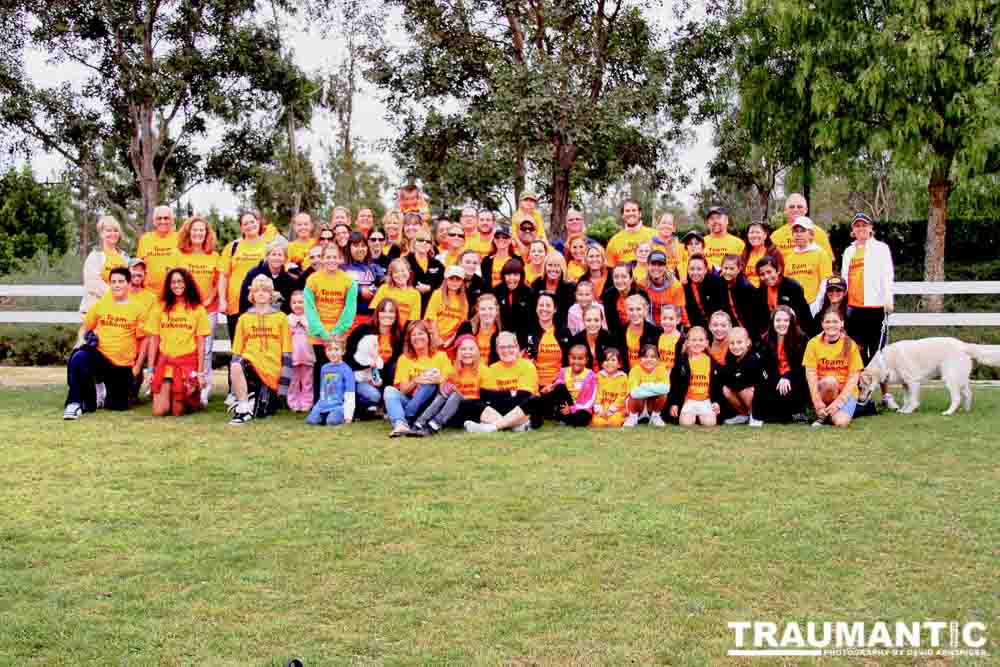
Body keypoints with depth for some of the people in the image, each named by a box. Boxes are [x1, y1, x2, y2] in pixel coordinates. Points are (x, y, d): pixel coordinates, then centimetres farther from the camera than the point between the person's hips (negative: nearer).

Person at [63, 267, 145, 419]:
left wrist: (138, 366, 1)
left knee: (119, 405, 1)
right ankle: (75, 403, -20)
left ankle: (103, 394, 37)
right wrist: (81, 343, -6)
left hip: (123, 366, 0)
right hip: (99, 356, 0)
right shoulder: (100, 304, 5)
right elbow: (85, 328, 15)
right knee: (78, 357, -34)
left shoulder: (138, 309, -1)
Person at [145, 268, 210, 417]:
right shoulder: (160, 307, 8)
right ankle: (166, 396, 23)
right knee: (159, 411, -9)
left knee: (178, 412, -9)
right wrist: (150, 369, 2)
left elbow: (201, 343, 3)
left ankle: (194, 399, 22)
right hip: (165, 362, 2)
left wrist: (200, 372, -3)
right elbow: (153, 341, 8)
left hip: (188, 364, -1)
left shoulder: (198, 309, 5)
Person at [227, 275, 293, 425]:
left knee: (261, 413, -5)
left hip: (272, 370, -1)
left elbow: (286, 352, 4)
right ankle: (243, 407, -24)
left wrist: (283, 382, -3)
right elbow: (237, 351, 10)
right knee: (236, 366, -36)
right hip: (250, 363, 1)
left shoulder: (281, 317, 6)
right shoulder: (244, 318, 10)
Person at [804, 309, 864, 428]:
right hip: (823, 390, 0)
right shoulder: (813, 343, -4)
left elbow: (854, 377, -8)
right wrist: (817, 401, -21)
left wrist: (838, 401, -18)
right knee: (830, 380, -35)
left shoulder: (850, 345, -5)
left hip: (846, 392, 0)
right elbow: (811, 374, -9)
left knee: (841, 422, -28)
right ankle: (822, 414, -10)